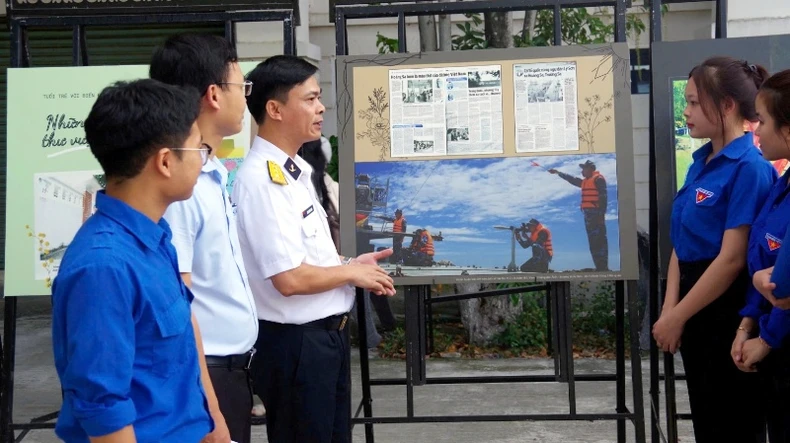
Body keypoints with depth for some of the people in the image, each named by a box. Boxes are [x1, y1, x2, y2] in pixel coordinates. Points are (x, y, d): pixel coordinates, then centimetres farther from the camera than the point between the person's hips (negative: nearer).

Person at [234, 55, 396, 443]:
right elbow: (290, 278, -26)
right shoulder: (261, 179, -22)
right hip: (295, 342, -9)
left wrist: (351, 264, 3)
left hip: (327, 333, 9)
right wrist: (351, 272, -12)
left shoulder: (296, 170, 8)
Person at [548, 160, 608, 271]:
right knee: (593, 241, 5)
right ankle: (599, 266, 5)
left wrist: (601, 214, -21)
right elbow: (571, 179, 35)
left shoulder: (598, 179, -5)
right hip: (588, 214, 9)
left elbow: (603, 197, -13)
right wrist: (557, 172, 37)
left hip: (596, 214, -9)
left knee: (600, 240, -12)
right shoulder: (585, 181, 22)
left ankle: (603, 267, -16)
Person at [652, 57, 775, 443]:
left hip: (729, 316, -8)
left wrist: (676, 317, -14)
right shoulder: (701, 161, 9)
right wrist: (670, 310, -1)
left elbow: (733, 258, -20)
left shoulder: (749, 167, -17)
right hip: (697, 313, 8)